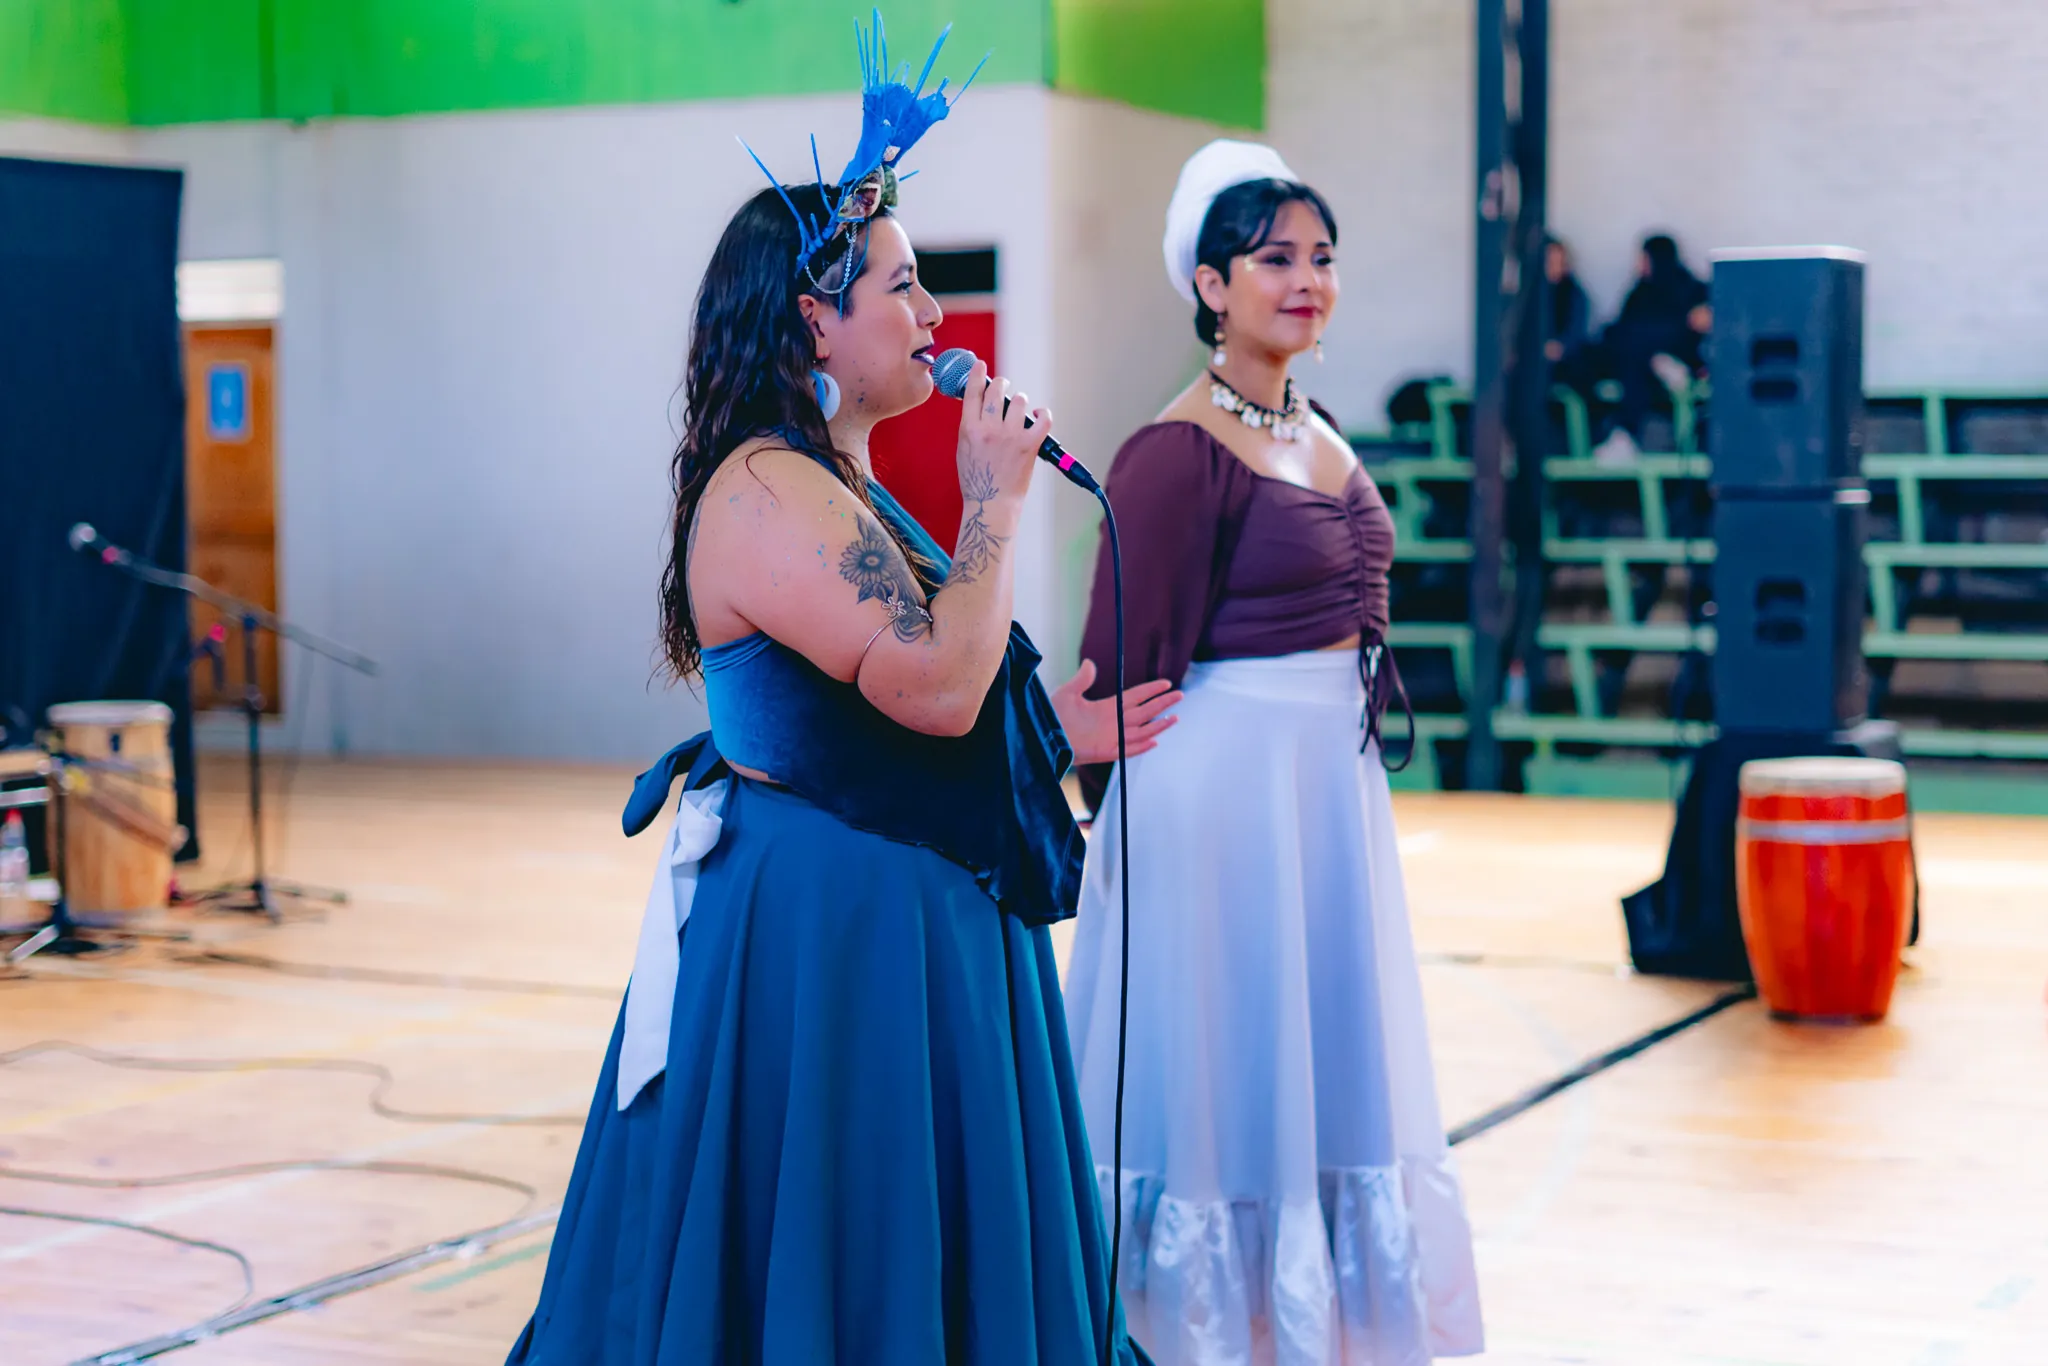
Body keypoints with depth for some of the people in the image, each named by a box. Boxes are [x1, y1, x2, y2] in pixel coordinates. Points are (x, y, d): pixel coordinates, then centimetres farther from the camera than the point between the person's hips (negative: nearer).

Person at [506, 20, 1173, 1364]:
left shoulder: (846, 485, 14)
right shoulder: (767, 493, -18)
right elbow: (935, 687, -26)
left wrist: (1053, 730, 18)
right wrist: (996, 502, -17)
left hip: (912, 924, 10)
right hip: (820, 935, -10)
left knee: (928, 1255, 17)